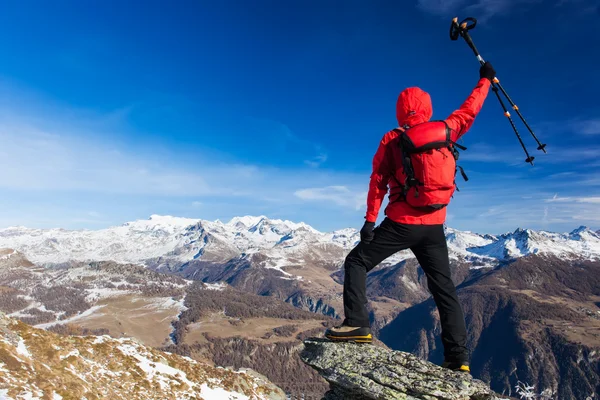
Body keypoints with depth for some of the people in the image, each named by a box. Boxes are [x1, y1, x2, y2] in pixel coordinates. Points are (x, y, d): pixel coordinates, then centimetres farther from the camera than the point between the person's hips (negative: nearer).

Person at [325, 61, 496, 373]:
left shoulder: (391, 141, -4)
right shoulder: (444, 131, 4)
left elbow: (378, 182, -6)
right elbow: (468, 111, 21)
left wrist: (370, 220, -3)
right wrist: (485, 80, 36)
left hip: (401, 224, -4)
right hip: (434, 226, 4)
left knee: (357, 263, 8)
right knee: (443, 287, 12)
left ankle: (357, 324, -5)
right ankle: (458, 356, 13)